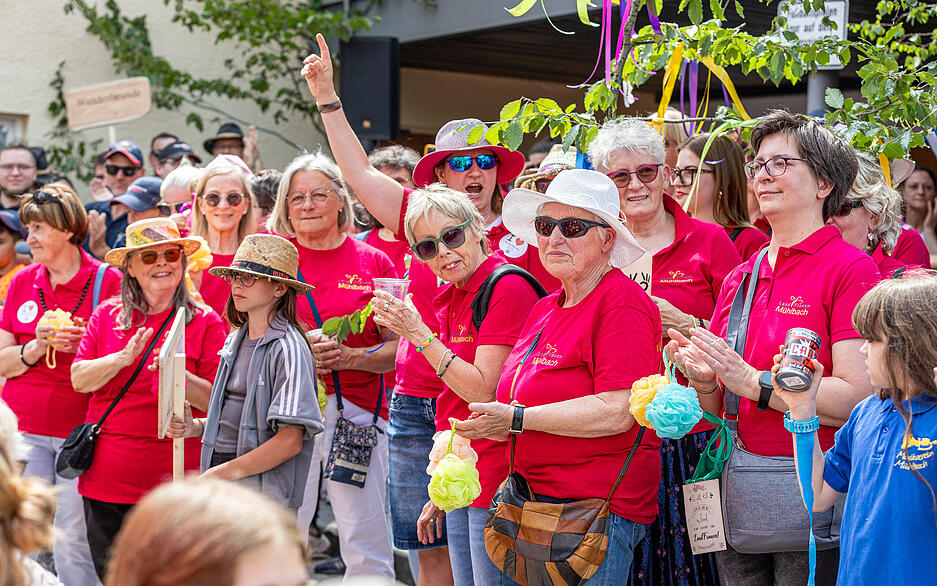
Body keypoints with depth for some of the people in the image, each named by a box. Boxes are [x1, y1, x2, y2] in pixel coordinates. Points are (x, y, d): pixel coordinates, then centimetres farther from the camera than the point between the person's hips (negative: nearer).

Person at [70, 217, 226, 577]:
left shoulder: (204, 322, 1)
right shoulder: (106, 316, 10)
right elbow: (79, 380, 2)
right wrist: (123, 359, -15)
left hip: (171, 481, -3)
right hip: (106, 479, 3)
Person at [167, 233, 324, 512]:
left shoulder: (288, 348, -12)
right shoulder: (235, 341, 13)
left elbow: (291, 440, -18)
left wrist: (226, 472, -16)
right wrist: (196, 427, 4)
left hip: (263, 491, -7)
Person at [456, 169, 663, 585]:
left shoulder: (623, 304, -12)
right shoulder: (545, 309, 15)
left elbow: (616, 413, -21)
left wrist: (516, 419, -18)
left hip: (600, 510, -8)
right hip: (534, 500, 8)